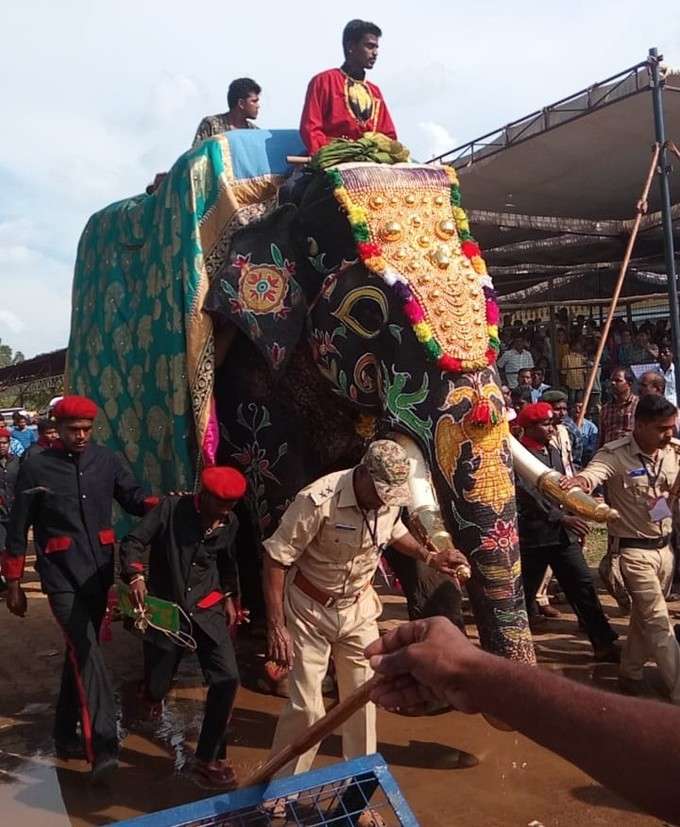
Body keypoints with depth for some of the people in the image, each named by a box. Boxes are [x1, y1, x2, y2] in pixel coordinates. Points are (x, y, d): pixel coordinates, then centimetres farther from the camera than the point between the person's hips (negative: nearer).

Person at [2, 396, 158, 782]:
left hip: (99, 571, 4)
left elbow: (133, 498, 1)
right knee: (86, 651, -16)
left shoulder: (108, 461, 5)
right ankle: (102, 746, -18)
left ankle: (66, 733, 31)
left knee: (81, 651, 15)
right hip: (62, 575, -4)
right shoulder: (36, 468, -3)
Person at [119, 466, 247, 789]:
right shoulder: (171, 508, -13)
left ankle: (208, 759, 4)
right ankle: (149, 695, 49)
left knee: (227, 679, -12)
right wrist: (136, 576, -30)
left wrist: (229, 597, 15)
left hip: (207, 611, 3)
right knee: (156, 690, 8)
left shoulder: (230, 523, 0)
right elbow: (133, 542, -14)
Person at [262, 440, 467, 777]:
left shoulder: (390, 497, -11)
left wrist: (429, 557, 3)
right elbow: (276, 559, -22)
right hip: (310, 611, -5)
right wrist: (276, 627, -22)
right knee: (306, 707, -2)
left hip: (359, 608, 5)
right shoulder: (318, 501, -30)